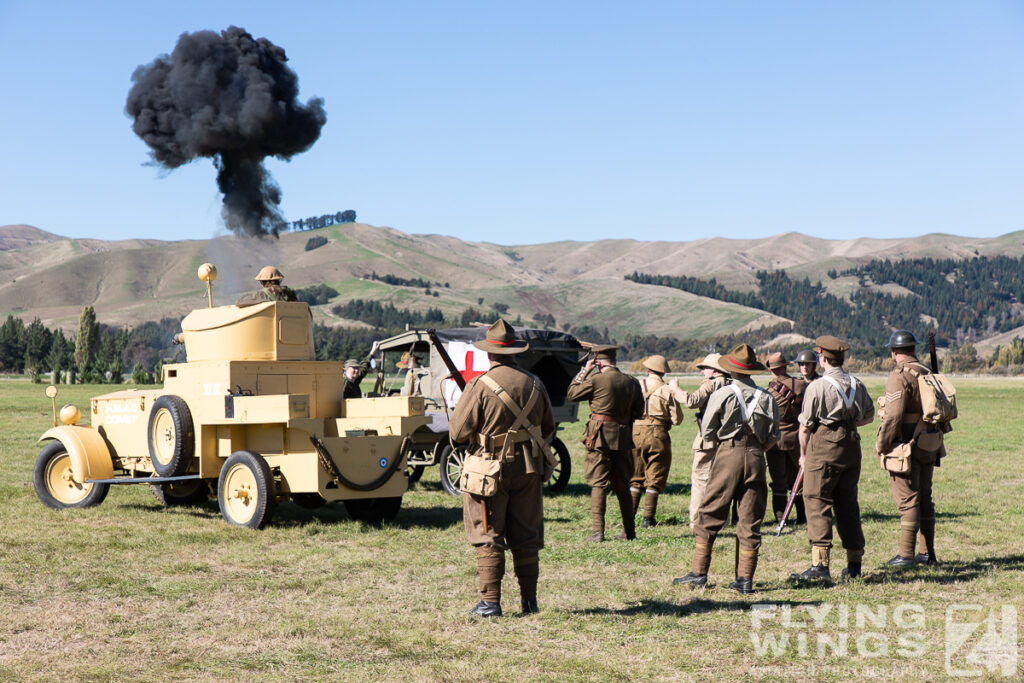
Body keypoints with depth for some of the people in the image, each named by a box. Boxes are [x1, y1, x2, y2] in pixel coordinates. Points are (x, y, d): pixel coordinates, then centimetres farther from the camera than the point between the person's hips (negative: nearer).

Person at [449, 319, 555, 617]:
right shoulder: (535, 385, 3)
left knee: (488, 537, 2)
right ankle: (529, 600, 16)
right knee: (526, 536, 11)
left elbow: (457, 432, -10)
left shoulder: (479, 387, -13)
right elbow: (548, 429, 15)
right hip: (529, 469, 4)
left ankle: (490, 602, 1)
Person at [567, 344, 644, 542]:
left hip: (600, 436, -5)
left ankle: (597, 531, -7)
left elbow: (571, 394, 4)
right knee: (622, 485, 15)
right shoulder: (631, 382, 5)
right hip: (623, 437, 5)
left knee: (598, 484, -2)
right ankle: (629, 530, 20)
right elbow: (638, 412, 13)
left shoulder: (596, 379, -10)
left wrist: (584, 371, 9)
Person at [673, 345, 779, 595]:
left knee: (710, 516, 6)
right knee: (750, 520, 5)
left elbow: (707, 432, -3)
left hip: (727, 454, -3)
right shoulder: (766, 398, 4)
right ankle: (745, 579, 5)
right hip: (756, 458, 3)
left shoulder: (722, 395, -5)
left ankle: (699, 572, 7)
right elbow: (773, 437, 5)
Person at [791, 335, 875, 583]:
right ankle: (854, 564, 19)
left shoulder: (817, 387, -10)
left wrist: (803, 454, 6)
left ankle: (820, 564, -15)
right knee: (848, 506, 14)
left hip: (823, 448, -6)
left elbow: (805, 425, -6)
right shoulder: (857, 385, 8)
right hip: (851, 448, 6)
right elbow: (868, 416, 20)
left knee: (817, 504, -6)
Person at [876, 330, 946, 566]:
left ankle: (906, 554, -4)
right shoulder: (928, 374, 12)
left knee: (907, 501, -5)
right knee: (924, 499, 14)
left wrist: (882, 445, -12)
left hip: (906, 447, -8)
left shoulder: (900, 376, -14)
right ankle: (927, 553, 18)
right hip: (929, 447, 8)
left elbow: (892, 416, -20)